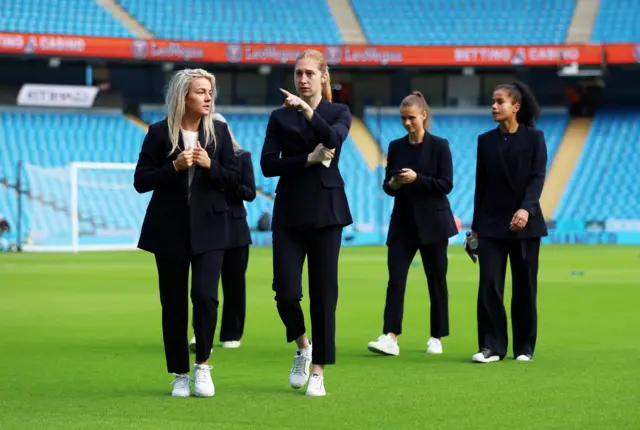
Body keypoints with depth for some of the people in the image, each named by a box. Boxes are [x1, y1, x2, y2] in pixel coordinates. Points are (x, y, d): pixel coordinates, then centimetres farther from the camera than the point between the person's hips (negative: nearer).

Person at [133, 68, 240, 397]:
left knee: (205, 295, -14)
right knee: (174, 303, 5)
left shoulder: (219, 131, 3)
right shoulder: (159, 133, -3)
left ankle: (202, 365, 3)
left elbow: (233, 177, 5)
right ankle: (180, 375, 15)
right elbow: (141, 181, -5)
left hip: (208, 228, 1)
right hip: (170, 228, 0)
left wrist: (210, 165, -14)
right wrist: (174, 167, -18)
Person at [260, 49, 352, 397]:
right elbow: (267, 164, -4)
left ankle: (318, 372, 8)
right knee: (286, 292, -8)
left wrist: (307, 110, -31)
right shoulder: (280, 117, 7)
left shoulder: (338, 113, 5)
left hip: (326, 211, -1)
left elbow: (334, 139, -18)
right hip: (289, 212, 1)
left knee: (323, 293, -1)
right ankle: (302, 347, 21)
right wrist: (308, 159, -14)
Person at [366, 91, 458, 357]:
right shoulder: (396, 147, 7)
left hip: (432, 223, -3)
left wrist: (417, 179, -20)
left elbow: (446, 185, -9)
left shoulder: (439, 146, -4)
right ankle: (390, 338, -14)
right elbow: (387, 184, 10)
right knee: (395, 278, -8)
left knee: (436, 280, 5)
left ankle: (436, 338, 15)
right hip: (403, 222, 3)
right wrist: (392, 185, -12)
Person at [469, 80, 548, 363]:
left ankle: (524, 348, 13)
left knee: (524, 287, 4)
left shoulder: (534, 138, 0)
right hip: (492, 223, 2)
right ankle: (492, 346, -4)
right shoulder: (486, 141, 8)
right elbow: (481, 184, 9)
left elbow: (537, 177, -9)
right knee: (489, 285, -8)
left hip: (525, 224, -2)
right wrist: (476, 226, 8)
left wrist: (526, 209, -25)